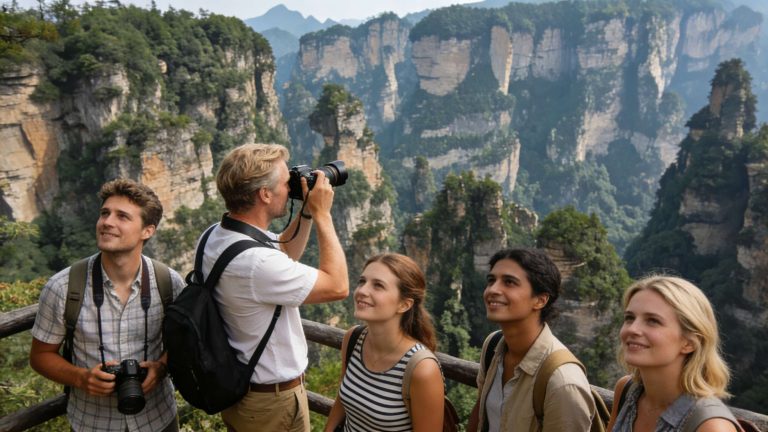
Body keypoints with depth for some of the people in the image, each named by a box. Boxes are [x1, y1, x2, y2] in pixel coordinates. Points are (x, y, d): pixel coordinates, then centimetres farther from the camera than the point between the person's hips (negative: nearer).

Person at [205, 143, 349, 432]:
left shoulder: (215, 236, -6)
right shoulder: (255, 262, -35)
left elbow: (283, 257, 9)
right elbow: (338, 286, -26)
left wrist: (307, 213, -3)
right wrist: (322, 214, -21)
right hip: (272, 400, -8)